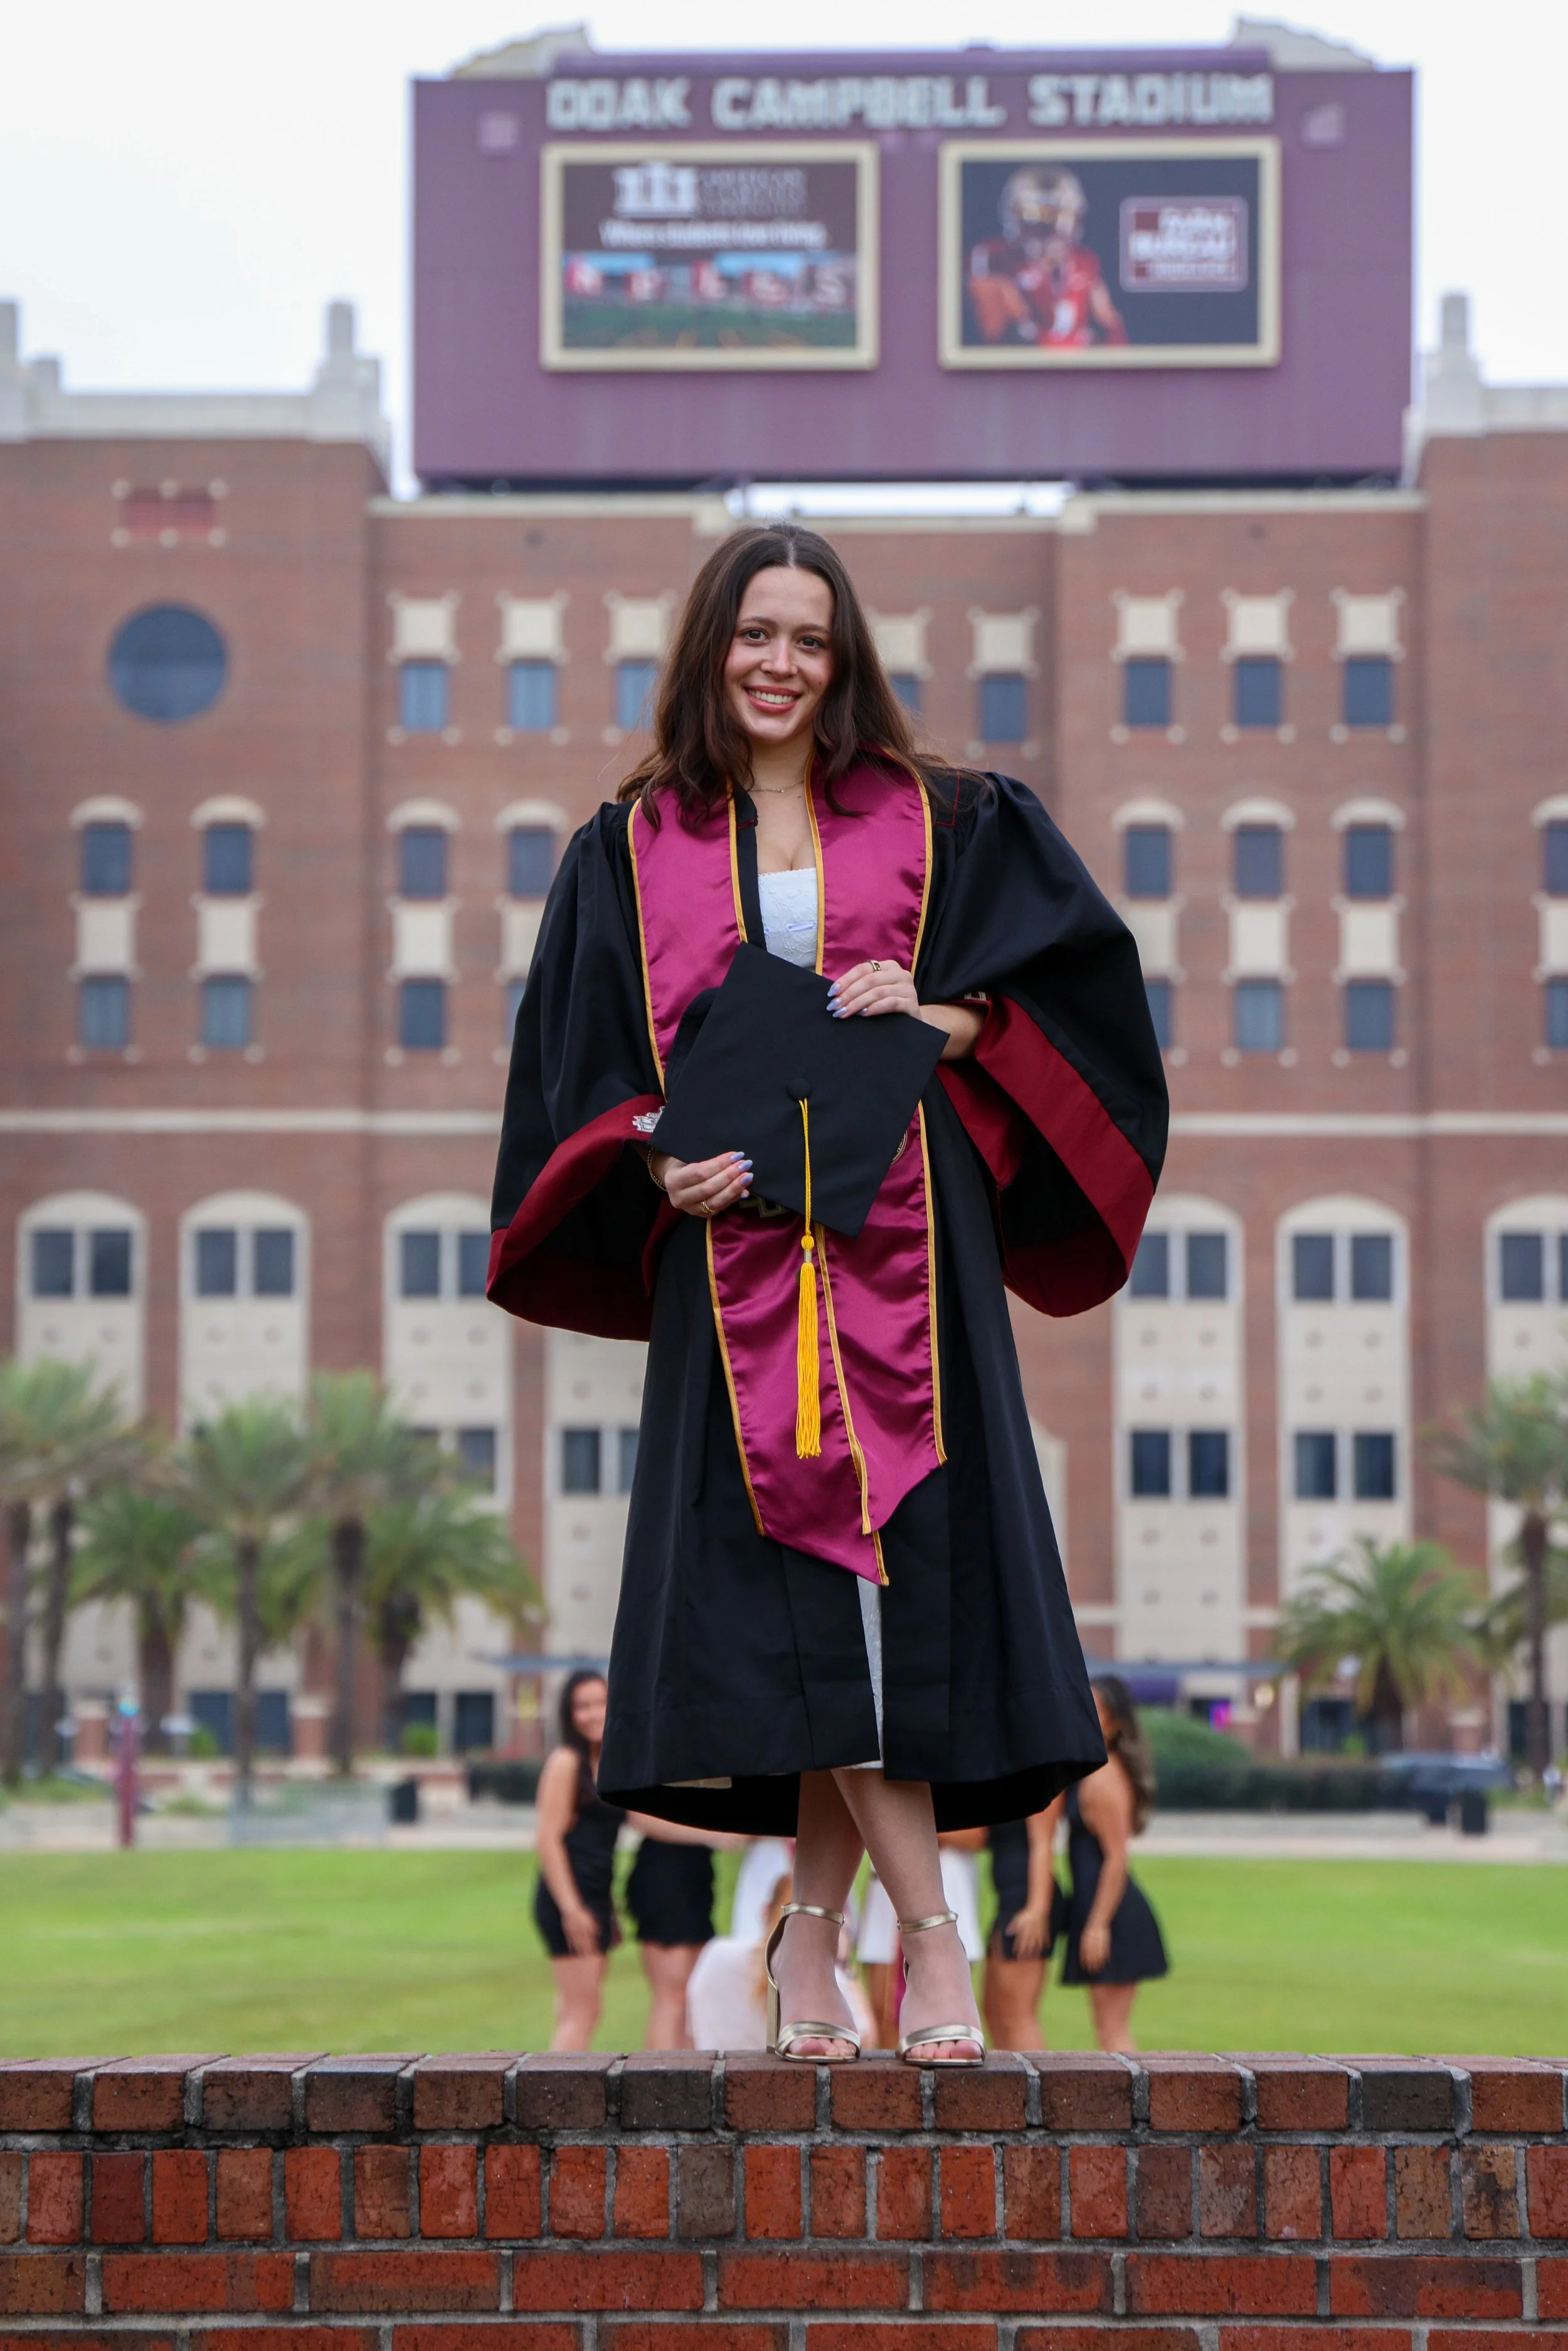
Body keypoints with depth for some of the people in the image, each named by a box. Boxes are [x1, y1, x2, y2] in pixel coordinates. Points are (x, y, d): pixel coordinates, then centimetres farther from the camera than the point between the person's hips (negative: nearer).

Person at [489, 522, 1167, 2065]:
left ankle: (813, 1933, 2)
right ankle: (930, 1930, -3)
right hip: (735, 1244, 0)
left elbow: (1071, 969, 8)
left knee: (886, 1557, -7)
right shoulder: (637, 850, 13)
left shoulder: (932, 824, 12)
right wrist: (658, 1164, -8)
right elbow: (589, 1064, 10)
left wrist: (943, 1016, -8)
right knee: (807, 1580, -7)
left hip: (900, 1236, 0)